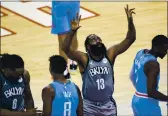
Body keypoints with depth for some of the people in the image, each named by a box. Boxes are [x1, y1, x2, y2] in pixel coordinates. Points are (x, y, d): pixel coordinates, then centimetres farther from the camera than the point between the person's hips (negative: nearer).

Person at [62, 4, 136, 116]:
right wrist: (73, 31, -43)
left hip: (108, 105, 3)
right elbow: (65, 49, -29)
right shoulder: (84, 59, -12)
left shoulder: (110, 54, -4)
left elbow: (130, 39, -10)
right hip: (89, 106, -3)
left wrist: (130, 21, -24)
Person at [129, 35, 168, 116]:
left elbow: (132, 76, 18)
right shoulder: (153, 64, -25)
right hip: (148, 105, -10)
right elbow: (151, 93, -28)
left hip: (137, 101, 10)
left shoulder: (140, 53, 3)